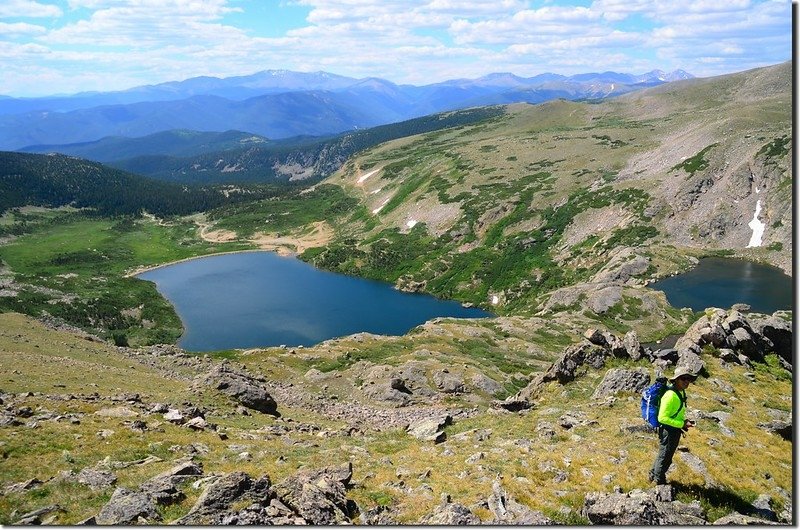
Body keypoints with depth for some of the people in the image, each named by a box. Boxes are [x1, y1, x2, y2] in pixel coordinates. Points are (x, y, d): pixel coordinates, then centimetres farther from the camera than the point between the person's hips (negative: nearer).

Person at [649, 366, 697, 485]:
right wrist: (682, 424, -24)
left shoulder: (681, 393, 3)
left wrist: (683, 422, 4)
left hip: (675, 430, 9)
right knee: (665, 457, 8)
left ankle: (654, 475, 42)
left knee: (664, 455, 24)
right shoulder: (671, 395, -28)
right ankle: (659, 481, 27)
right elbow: (662, 418, -28)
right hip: (668, 431, -9)